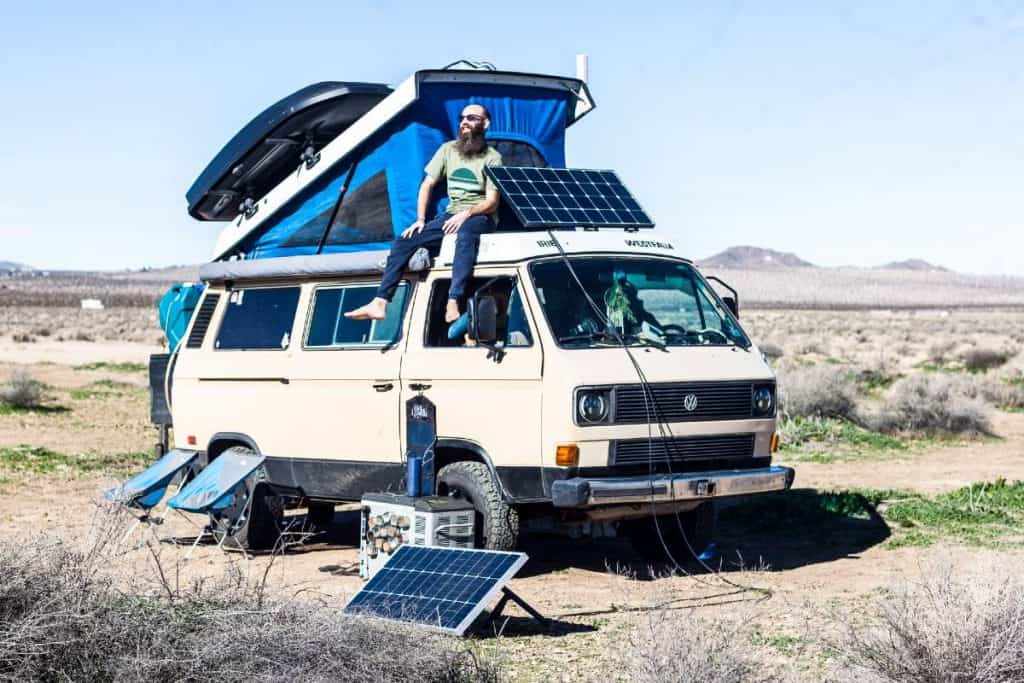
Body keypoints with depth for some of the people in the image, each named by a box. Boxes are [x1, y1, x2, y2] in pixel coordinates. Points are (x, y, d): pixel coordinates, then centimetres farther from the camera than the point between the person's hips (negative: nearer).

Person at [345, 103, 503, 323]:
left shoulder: (492, 158, -2)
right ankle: (379, 304, -16)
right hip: (452, 215, 6)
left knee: (465, 234, -41)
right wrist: (420, 220, 0)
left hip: (480, 217, -5)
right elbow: (427, 185, 12)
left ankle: (453, 305, -52)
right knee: (404, 241, -12)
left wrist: (466, 214, -25)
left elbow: (492, 202, -8)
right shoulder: (448, 149, 12)